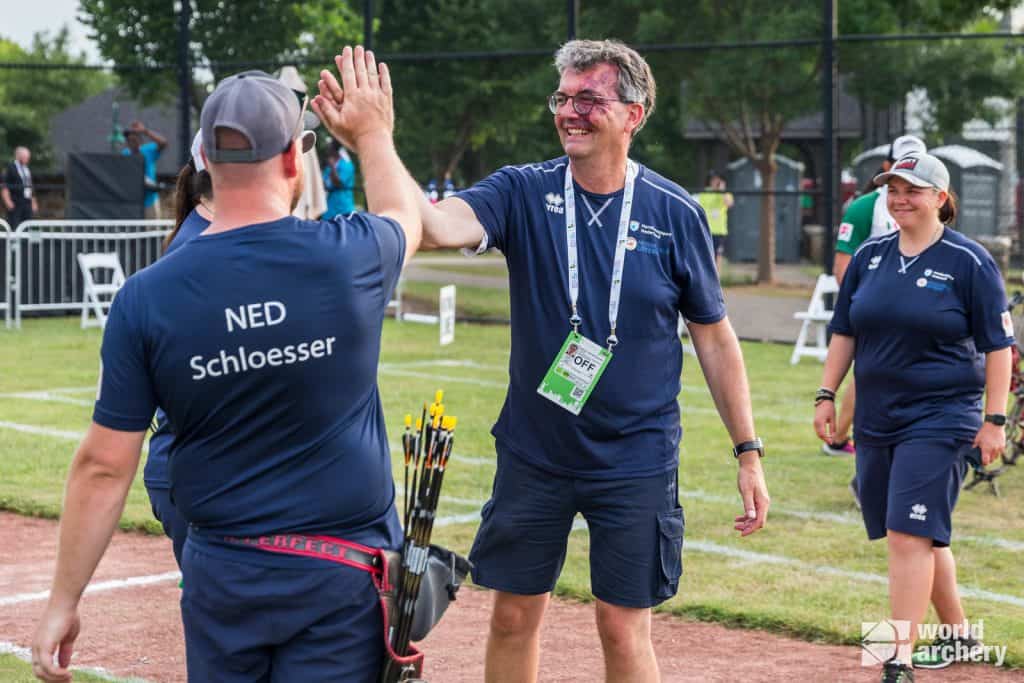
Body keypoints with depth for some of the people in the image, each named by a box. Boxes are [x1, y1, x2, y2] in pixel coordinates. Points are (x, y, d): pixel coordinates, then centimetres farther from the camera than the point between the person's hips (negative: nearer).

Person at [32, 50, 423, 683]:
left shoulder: (146, 297, -8)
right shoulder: (348, 257, -9)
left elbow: (104, 465, -5)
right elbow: (405, 216, 17)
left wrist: (64, 600, 3)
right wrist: (374, 135, 36)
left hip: (223, 576, 2)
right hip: (343, 578, -1)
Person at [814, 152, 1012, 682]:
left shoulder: (969, 261, -7)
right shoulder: (870, 257, 8)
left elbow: (998, 345, -6)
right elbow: (844, 333, 15)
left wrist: (994, 420, -10)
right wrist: (827, 394, 9)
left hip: (940, 420, -6)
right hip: (876, 420, 6)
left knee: (909, 537, -14)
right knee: (924, 536, 14)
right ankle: (958, 634, 32)